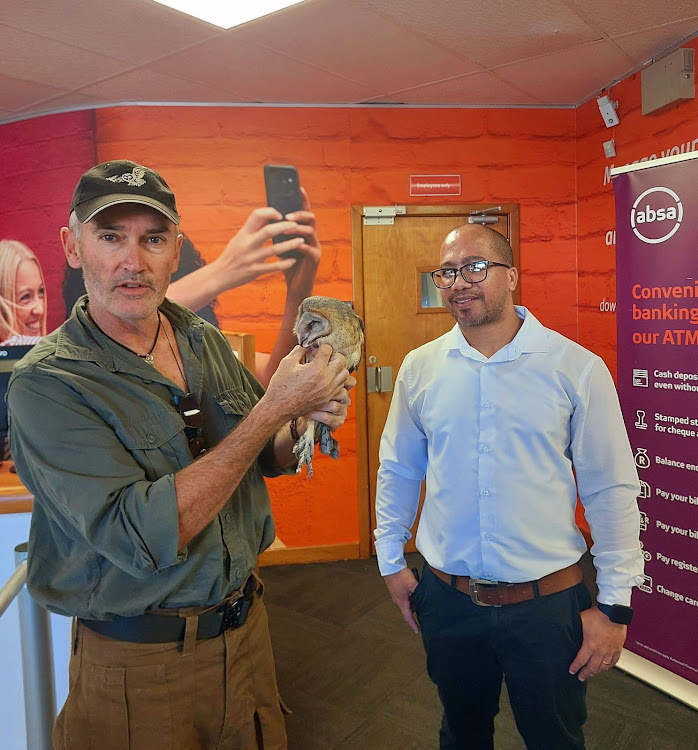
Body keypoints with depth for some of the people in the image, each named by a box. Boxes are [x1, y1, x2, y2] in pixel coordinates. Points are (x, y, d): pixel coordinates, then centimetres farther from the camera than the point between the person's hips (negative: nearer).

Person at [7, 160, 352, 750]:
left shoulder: (206, 341, -2)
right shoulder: (45, 384, -19)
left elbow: (264, 459, 10)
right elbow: (144, 536, -29)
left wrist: (305, 421, -13)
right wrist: (274, 407, -28)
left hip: (245, 627, 5)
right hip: (137, 661, -5)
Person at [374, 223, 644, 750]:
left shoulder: (577, 367, -10)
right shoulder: (419, 367, -3)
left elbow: (611, 490, -7)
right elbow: (397, 470, 7)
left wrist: (615, 606, -5)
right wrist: (391, 561, 9)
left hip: (548, 603, -2)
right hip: (448, 599, 2)